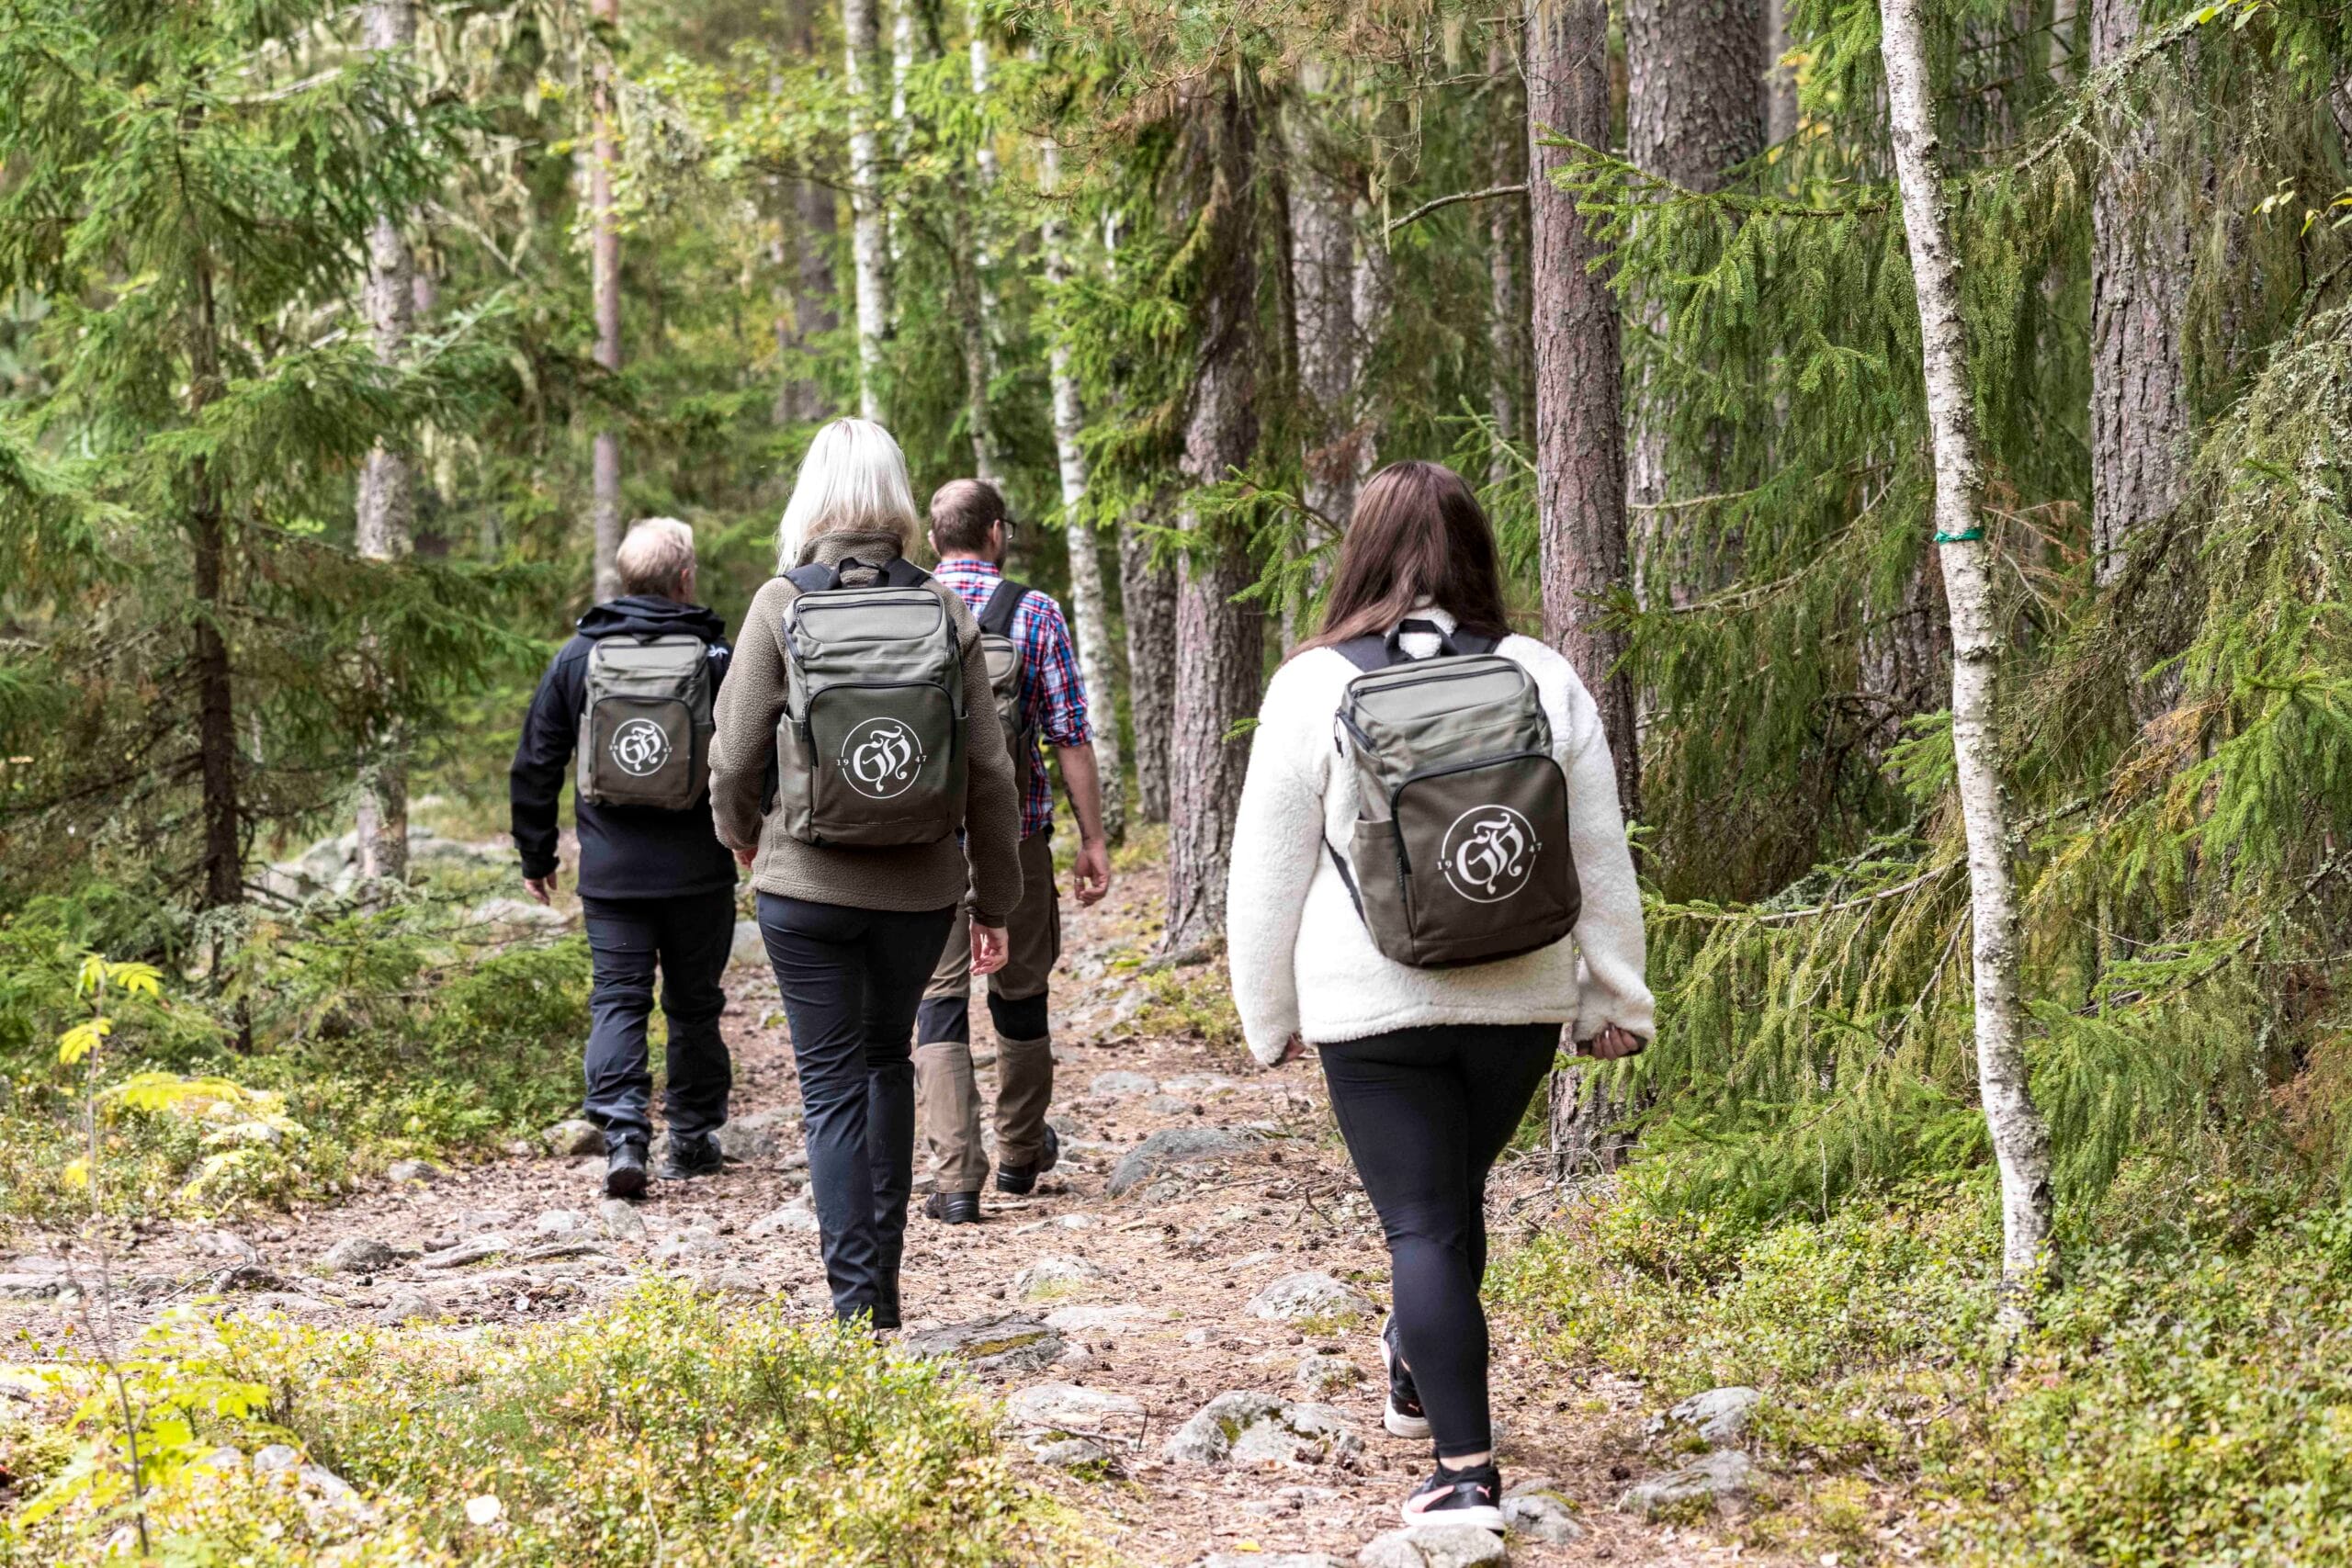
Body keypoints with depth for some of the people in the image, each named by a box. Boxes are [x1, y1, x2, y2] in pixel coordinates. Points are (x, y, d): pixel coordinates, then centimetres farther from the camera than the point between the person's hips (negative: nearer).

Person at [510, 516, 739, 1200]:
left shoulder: (578, 656, 2)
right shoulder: (716, 655, -3)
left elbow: (535, 767, 6)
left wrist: (535, 855, 16)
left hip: (612, 874, 1)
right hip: (699, 873, -1)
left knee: (617, 1000, 2)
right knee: (694, 1004, 12)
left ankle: (623, 1134, -15)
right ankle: (691, 1138, 18)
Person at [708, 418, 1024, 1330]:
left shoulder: (782, 605, -8)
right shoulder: (945, 610, -2)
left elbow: (736, 755, -5)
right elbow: (987, 770, 0)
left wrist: (742, 836, 17)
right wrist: (996, 903, 9)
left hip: (808, 882, -3)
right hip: (921, 886, 3)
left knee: (833, 1084, 4)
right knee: (888, 1057, 23)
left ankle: (859, 1304, 0)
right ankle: (883, 1271, 24)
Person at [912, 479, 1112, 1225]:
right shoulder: (1035, 614, -4)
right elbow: (1071, 737, -5)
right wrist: (1092, 839, 0)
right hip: (1014, 830, -1)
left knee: (939, 999, 1)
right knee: (1020, 992, 15)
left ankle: (954, 1176, -9)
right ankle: (1021, 1152, 30)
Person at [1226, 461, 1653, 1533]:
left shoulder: (1315, 686, -8)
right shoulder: (1543, 680, 0)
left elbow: (1267, 870, -2)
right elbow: (1600, 860, 5)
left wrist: (1270, 1013, 10)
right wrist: (1615, 1001, 14)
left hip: (1374, 1004, -3)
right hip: (1520, 998, 3)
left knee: (1423, 1223, -1)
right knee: (1456, 1192, 23)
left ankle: (1466, 1471, -6)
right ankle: (1418, 1374, 44)